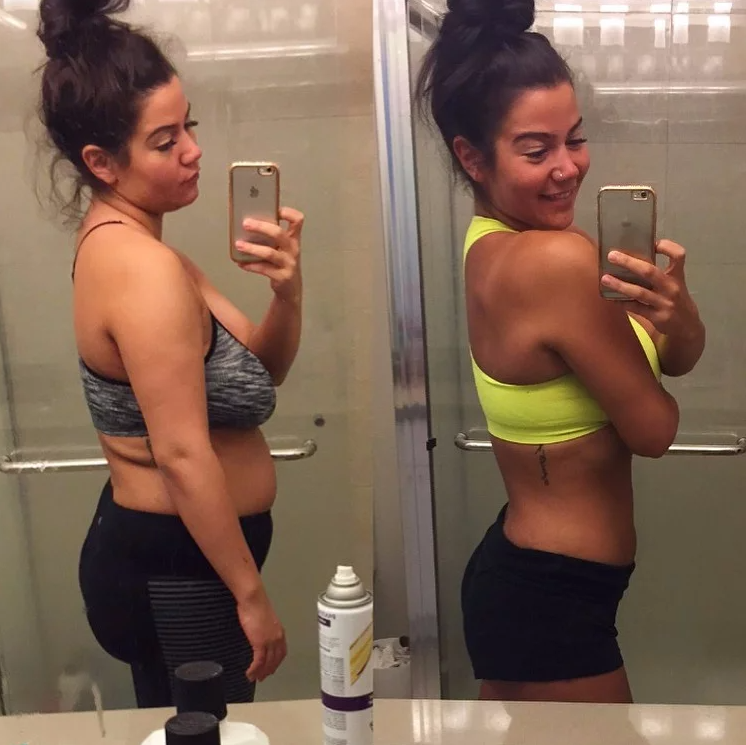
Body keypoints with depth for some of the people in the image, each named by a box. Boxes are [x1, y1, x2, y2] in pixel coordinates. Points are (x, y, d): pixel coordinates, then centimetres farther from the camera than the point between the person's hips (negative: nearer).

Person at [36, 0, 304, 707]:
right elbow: (182, 455, -26)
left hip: (142, 549, 10)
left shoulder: (120, 245, 7)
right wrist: (251, 595, -18)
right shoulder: (146, 267, -24)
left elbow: (261, 370, 7)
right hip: (174, 573, -10)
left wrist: (286, 292, -12)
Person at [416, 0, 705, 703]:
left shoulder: (490, 242, 0)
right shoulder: (560, 260, -27)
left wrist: (676, 311, -21)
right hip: (555, 601, -9)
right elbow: (654, 429, -16)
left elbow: (680, 359, 2)